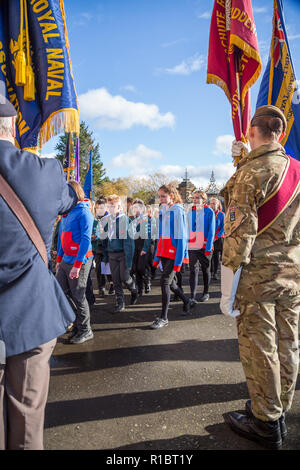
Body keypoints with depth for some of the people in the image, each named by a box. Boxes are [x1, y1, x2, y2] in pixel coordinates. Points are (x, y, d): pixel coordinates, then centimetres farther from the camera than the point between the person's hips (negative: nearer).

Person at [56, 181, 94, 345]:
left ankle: (85, 331, 18)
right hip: (66, 259, 8)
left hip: (79, 259, -8)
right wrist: (59, 259, 17)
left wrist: (77, 265, -21)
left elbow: (86, 239, -18)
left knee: (78, 296, 0)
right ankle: (77, 325, 26)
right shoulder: (66, 212, 14)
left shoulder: (83, 212, -12)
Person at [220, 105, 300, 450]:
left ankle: (266, 423, 20)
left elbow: (239, 234, -18)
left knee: (259, 347, 5)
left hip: (256, 274, -7)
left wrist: (227, 291, -14)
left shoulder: (248, 174, -14)